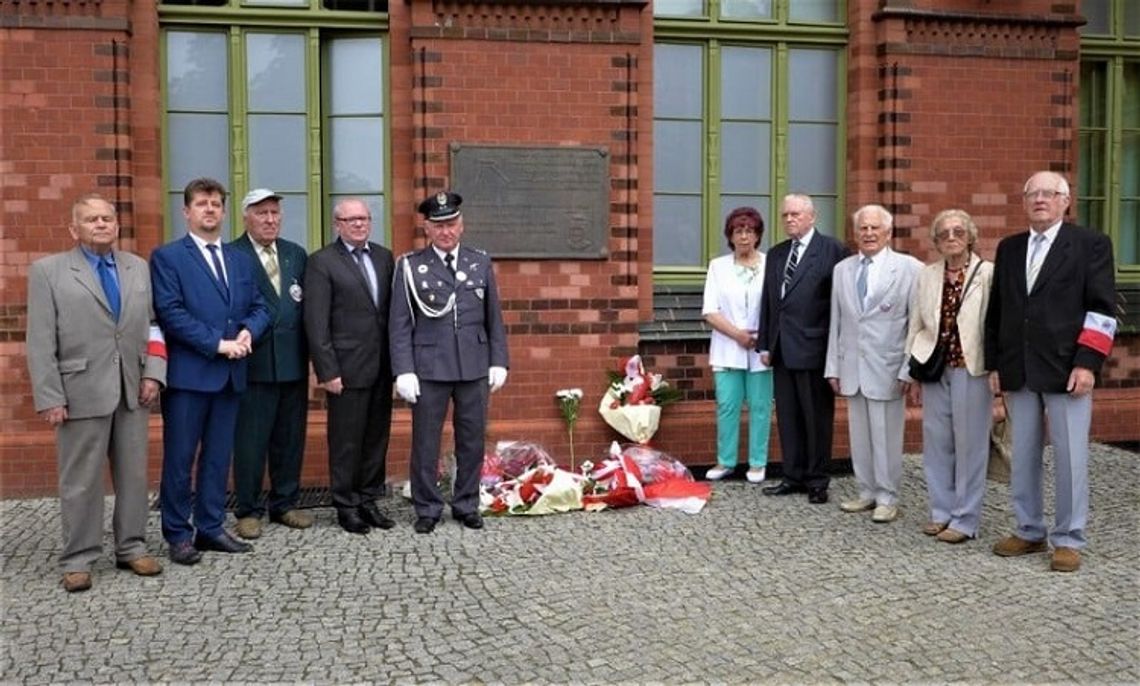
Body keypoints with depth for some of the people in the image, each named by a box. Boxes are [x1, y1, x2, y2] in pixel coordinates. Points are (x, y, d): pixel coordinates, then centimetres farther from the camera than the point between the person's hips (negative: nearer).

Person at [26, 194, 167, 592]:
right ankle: (77, 560, 15)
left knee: (134, 475, 9)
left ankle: (131, 549, 22)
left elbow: (152, 325, 10)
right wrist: (49, 398, -10)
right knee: (81, 481, 4)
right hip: (81, 392, -4)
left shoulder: (138, 268, 11)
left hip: (132, 390, 4)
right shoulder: (48, 271, 0)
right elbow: (40, 343, -4)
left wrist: (153, 374, -2)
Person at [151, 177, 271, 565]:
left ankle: (211, 528, 20)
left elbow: (259, 307, 14)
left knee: (218, 456, 11)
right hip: (188, 372, -5)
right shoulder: (167, 257, -2)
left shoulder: (241, 260, 17)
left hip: (230, 373, 6)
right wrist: (218, 343, -16)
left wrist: (248, 331, -8)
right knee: (180, 458, 2)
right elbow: (171, 313, -12)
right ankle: (178, 534, 12)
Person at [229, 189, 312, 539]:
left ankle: (285, 504, 25)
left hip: (293, 362, 5)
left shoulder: (297, 254, 13)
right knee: (250, 441, 3)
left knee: (291, 438, 12)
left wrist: (311, 351, 5)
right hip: (254, 362, -5)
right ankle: (248, 511, 15)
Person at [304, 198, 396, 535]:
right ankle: (346, 506, 16)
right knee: (346, 441, 3)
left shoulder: (384, 256, 11)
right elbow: (316, 322, -9)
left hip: (381, 367, 5)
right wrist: (327, 371, -13)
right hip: (347, 368, -5)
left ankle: (369, 500, 23)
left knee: (377, 438, 11)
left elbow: (393, 309, 11)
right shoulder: (322, 262, -5)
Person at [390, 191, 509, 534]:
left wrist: (498, 362, 5)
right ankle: (427, 509, 18)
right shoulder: (411, 266, 0)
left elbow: (494, 318, 10)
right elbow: (400, 324, -1)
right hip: (429, 369, -2)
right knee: (425, 441, 5)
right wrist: (404, 371, -8)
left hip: (475, 367, 2)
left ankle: (467, 505, 23)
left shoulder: (481, 263, 8)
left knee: (472, 440, 9)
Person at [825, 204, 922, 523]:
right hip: (852, 367, 5)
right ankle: (867, 492, 23)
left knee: (886, 436, 2)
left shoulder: (909, 268, -4)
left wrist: (909, 369, -10)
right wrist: (833, 367, 9)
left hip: (887, 368, -4)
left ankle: (887, 497, 14)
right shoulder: (842, 270, 11)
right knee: (859, 434, 10)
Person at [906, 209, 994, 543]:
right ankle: (942, 512, 24)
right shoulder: (927, 275, 9)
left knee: (969, 444, 3)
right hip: (935, 370, 5)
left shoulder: (988, 274, -6)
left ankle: (965, 520, 13)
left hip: (971, 370, -5)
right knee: (936, 443, 10)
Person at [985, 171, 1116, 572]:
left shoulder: (1091, 245, 1)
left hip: (1066, 369, -4)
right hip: (1019, 371, 4)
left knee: (1070, 459, 1)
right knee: (1022, 458, 10)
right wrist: (994, 364, 10)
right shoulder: (1008, 248, 14)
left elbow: (1101, 309, -5)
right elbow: (996, 310, 15)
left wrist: (1087, 363, -14)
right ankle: (1029, 532, 21)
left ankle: (1068, 540, 11)